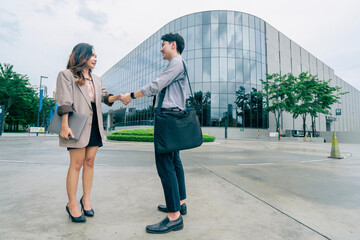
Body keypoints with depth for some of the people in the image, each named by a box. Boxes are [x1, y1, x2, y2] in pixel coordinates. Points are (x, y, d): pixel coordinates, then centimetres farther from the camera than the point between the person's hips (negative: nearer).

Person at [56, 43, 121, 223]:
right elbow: (64, 102, -7)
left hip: (94, 125, 6)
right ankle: (72, 204, 11)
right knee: (77, 163, -3)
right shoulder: (66, 75, 2)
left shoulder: (96, 79, 21)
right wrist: (64, 126, -15)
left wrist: (118, 97, -8)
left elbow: (105, 97, 13)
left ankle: (86, 199, 20)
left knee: (89, 162, 8)